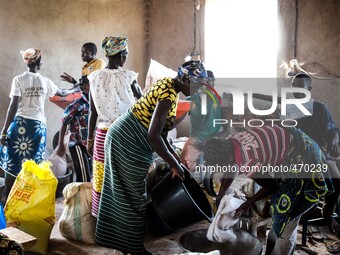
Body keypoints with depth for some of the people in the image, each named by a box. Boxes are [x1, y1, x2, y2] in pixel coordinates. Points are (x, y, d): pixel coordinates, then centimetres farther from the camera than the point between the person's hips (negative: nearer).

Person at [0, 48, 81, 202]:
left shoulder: (19, 79, -4)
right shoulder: (45, 81, 6)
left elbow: (13, 106, -9)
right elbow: (62, 93, 23)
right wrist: (75, 89, 44)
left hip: (20, 124, -2)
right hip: (39, 125, 2)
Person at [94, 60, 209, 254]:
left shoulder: (168, 85, 8)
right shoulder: (169, 94, -23)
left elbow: (156, 126, 14)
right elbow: (153, 136, -29)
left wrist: (171, 151, 10)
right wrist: (174, 164, -21)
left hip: (123, 138, 10)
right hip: (128, 143, -10)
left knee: (120, 191, 18)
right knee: (134, 196, 1)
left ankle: (111, 236, 33)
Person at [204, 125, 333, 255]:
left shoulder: (246, 164, -35)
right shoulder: (229, 143, -11)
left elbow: (271, 187, -16)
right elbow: (231, 170, 11)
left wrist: (245, 205, -8)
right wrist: (220, 195, 10)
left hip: (302, 157, -9)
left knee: (286, 211, 2)